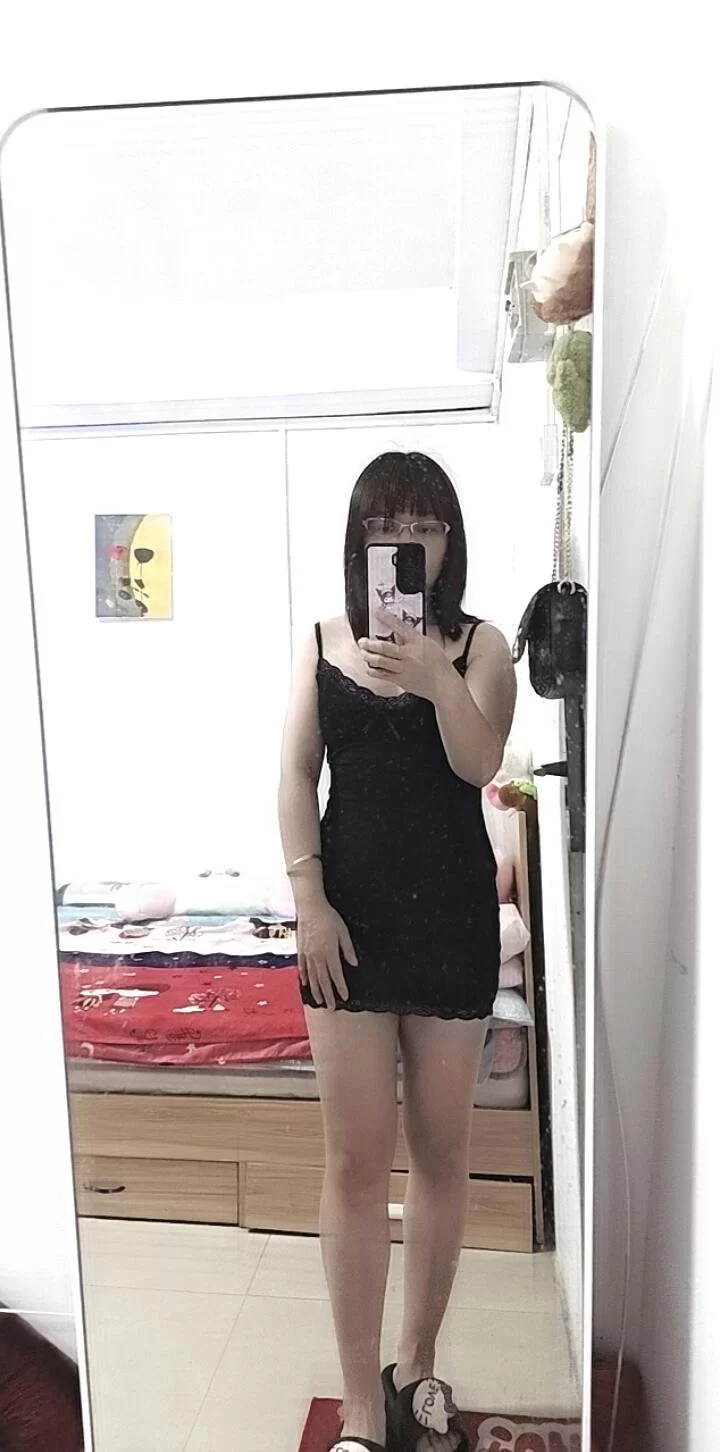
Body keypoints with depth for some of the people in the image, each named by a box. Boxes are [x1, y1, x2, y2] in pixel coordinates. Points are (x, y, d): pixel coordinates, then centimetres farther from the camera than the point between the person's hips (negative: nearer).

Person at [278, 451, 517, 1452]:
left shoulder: (479, 645, 2)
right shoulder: (322, 645, 5)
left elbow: (479, 764, -12)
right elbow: (297, 777, 1)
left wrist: (435, 679, -28)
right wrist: (310, 900, -8)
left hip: (451, 913, 0)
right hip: (352, 912, 0)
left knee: (441, 1149, 11)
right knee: (357, 1156, 2)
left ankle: (416, 1365, 33)